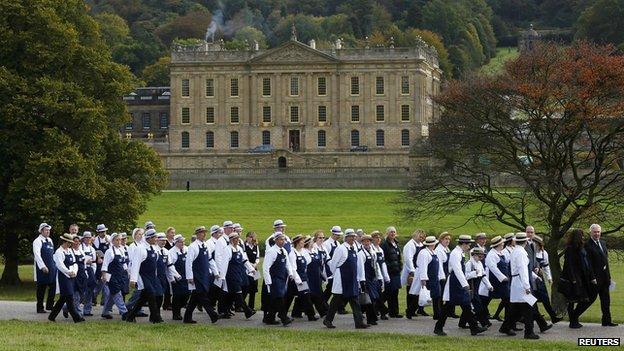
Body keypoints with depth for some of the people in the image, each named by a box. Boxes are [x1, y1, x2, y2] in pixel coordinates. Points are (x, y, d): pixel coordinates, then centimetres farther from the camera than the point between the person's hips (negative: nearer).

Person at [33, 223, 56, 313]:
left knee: (52, 287, 7)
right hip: (42, 269, -7)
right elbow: (37, 255, -18)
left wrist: (55, 265, 17)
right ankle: (40, 308, 5)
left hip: (52, 268, 7)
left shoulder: (50, 240, 15)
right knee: (41, 289, -1)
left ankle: (50, 305, 18)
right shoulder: (38, 241, -9)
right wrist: (43, 267, -25)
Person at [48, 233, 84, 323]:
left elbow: (74, 263, 15)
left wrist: (74, 271, -4)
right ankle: (76, 317, -9)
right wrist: (69, 272, -21)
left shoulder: (70, 251, 16)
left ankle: (52, 316, 19)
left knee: (63, 298, 11)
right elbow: (60, 265, -18)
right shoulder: (59, 252, -9)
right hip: (63, 276, -9)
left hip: (71, 276, 9)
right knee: (69, 297, -8)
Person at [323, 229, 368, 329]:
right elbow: (333, 264, -7)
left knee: (355, 301, 3)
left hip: (353, 281, 7)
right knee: (337, 301, 2)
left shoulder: (354, 249, 11)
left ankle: (359, 322, 0)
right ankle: (328, 320, 15)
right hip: (342, 281, -7)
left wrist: (362, 279, 11)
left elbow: (358, 265, 16)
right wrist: (336, 275, 4)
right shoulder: (341, 249, -12)